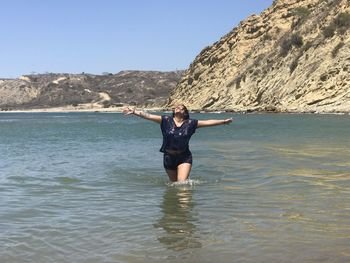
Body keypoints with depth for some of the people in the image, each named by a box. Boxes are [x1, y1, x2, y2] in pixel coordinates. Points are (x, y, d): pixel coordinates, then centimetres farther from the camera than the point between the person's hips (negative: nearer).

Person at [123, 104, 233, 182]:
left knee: (182, 182, -13)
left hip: (184, 157, -1)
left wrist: (224, 121, 1)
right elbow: (149, 116, -10)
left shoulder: (190, 123, -1)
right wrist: (135, 112, -21)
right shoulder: (166, 120, -3)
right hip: (169, 156, 1)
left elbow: (207, 122, 2)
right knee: (174, 183, 14)